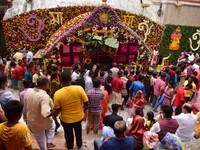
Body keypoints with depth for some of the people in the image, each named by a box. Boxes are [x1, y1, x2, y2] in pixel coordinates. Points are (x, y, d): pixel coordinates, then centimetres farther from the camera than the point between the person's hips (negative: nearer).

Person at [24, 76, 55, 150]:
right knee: (52, 124, 33)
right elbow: (46, 114, -40)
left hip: (32, 123, 5)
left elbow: (25, 106, 2)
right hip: (44, 123, -4)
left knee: (41, 143, 27)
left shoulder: (28, 91, -13)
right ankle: (49, 142, 34)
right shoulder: (44, 96, -34)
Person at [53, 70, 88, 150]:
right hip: (79, 117, 1)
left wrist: (54, 114, 8)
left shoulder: (57, 94, -25)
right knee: (78, 131, 31)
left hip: (66, 119, -1)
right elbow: (86, 103, -15)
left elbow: (56, 111, -15)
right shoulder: (79, 88, -23)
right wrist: (84, 108, 8)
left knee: (68, 134, 29)